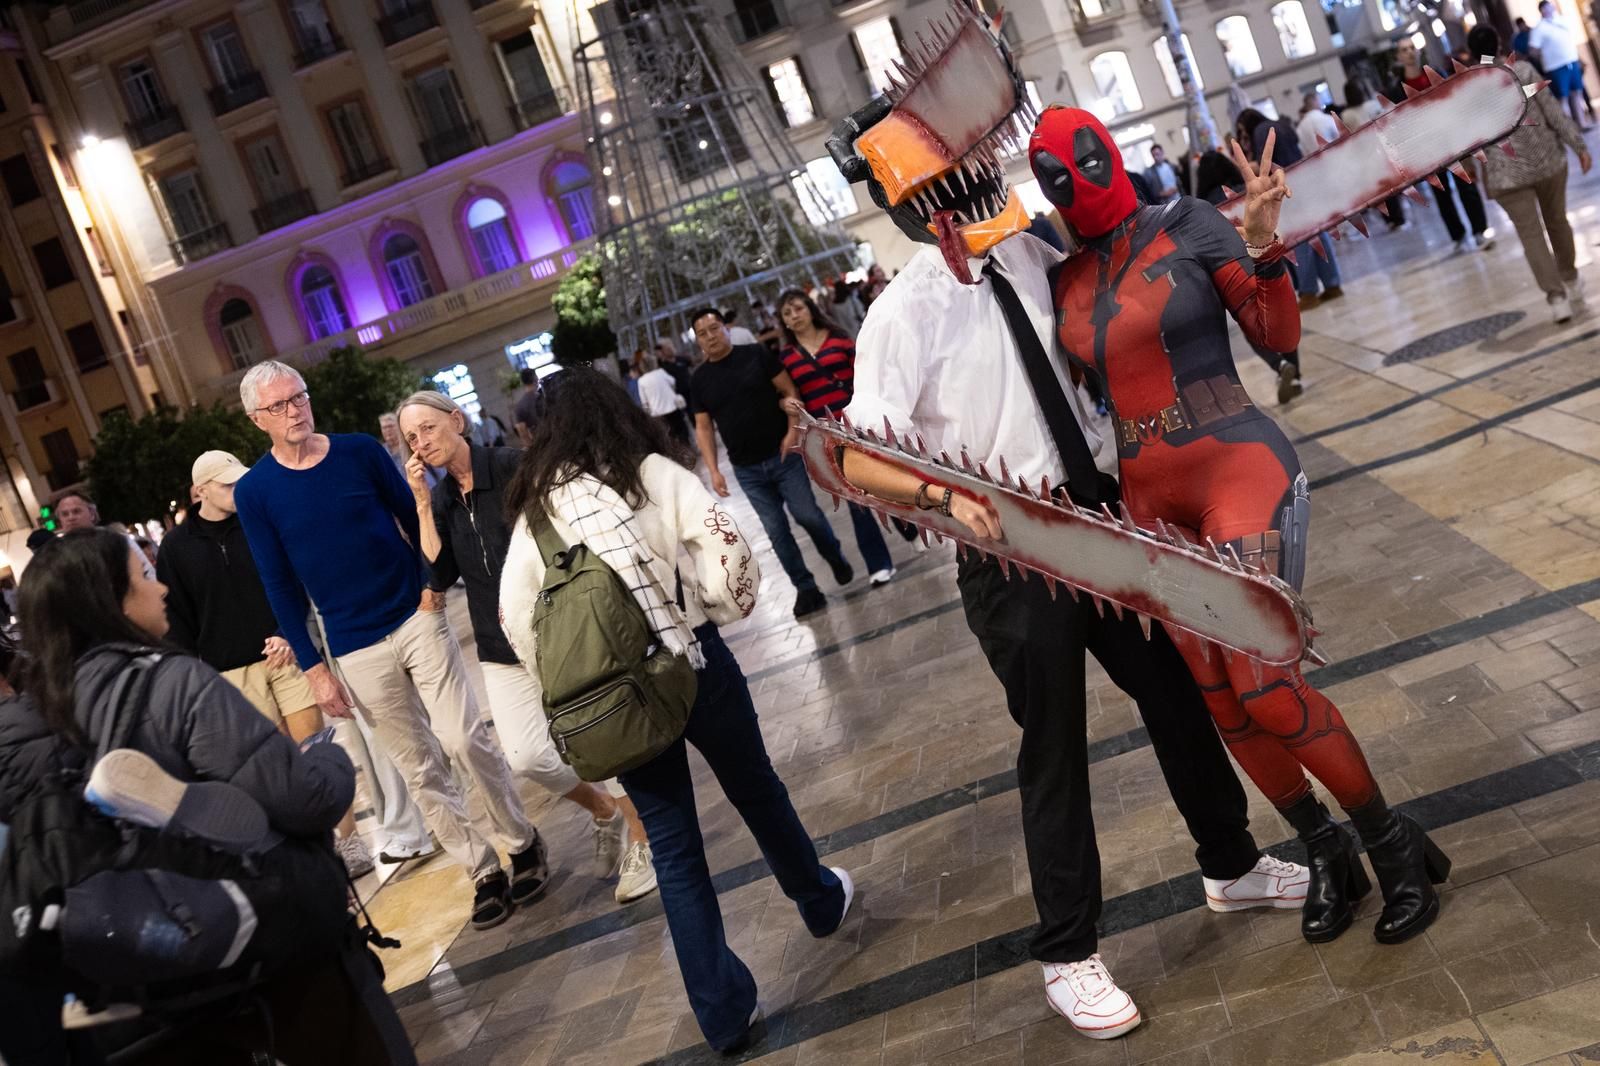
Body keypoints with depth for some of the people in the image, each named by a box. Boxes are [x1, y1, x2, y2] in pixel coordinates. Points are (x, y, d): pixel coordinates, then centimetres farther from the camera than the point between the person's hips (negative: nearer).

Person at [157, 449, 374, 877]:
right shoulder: (177, 547, 2)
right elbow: (176, 621, 5)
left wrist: (291, 634, -8)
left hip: (284, 653, 0)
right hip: (231, 673, 0)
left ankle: (347, 840, 5)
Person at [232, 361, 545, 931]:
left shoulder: (360, 450, 0)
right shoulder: (254, 492, -2)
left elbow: (414, 517, 9)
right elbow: (280, 586, 1)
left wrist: (434, 580, -6)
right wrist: (313, 668, 0)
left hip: (417, 618, 0)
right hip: (356, 650, 0)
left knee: (463, 739, -10)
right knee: (421, 768, 5)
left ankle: (522, 841, 11)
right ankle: (484, 873, 17)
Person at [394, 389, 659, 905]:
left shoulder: (514, 466, -9)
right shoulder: (439, 500, 6)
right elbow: (441, 576, -6)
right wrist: (422, 506, -9)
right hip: (502, 646, 4)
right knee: (527, 756, -7)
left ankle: (641, 843, 20)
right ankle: (605, 813, 21)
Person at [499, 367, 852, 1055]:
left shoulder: (534, 509, 4)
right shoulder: (652, 474, -4)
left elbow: (516, 617, 2)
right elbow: (726, 547, -15)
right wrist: (725, 609, 3)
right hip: (689, 661, -1)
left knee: (671, 844, 10)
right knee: (755, 790, 23)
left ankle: (724, 1012, 17)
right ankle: (821, 902, 47)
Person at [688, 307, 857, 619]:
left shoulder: (757, 355, -3)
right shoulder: (699, 379, 4)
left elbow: (789, 391, -3)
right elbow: (703, 427, 6)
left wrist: (792, 431, -16)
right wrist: (714, 470, -3)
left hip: (783, 455, -2)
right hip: (747, 469, 2)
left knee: (807, 514, -4)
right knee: (776, 531, 3)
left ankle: (837, 560, 24)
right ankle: (806, 589, 11)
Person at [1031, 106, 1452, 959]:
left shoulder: (1187, 226, -4)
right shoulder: (1063, 281, 8)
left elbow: (1278, 337, -3)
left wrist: (1262, 245, -18)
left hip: (1239, 471, -5)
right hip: (1153, 503, 5)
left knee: (1263, 686, -13)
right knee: (1223, 706, 6)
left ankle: (1395, 845, 11)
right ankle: (1327, 854, 28)